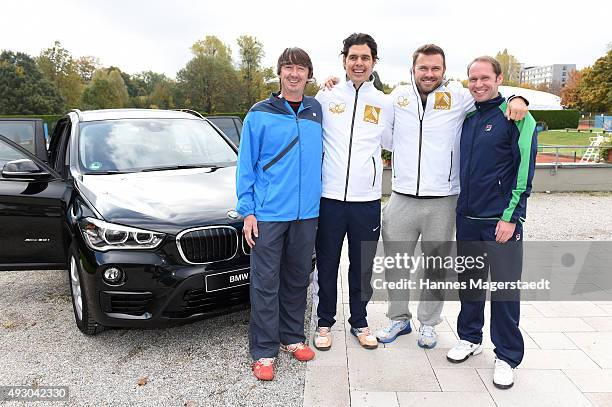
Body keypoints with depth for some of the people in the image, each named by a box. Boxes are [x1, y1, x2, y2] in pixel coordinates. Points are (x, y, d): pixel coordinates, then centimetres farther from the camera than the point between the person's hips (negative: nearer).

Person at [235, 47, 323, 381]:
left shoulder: (317, 111, 9)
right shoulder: (259, 114, -1)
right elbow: (246, 165, -1)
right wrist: (247, 211, -6)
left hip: (307, 213, 4)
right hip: (268, 213, -3)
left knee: (298, 279, 14)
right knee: (266, 283, 2)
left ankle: (292, 337, 31)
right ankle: (264, 351, 14)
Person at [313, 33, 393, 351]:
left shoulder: (385, 103, 7)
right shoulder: (325, 97, 3)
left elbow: (390, 143, 20)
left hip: (367, 200, 1)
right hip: (329, 197, -1)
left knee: (362, 267, 12)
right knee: (327, 266, 9)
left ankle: (359, 321, 31)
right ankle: (325, 322, 27)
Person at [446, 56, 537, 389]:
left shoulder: (516, 116, -6)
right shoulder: (465, 117, 10)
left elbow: (524, 171, -11)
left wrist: (511, 217, -16)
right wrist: (457, 206, 12)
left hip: (501, 221, -5)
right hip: (466, 217, 5)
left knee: (504, 287, 2)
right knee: (469, 281, 14)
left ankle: (507, 356, 18)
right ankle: (470, 338, 32)